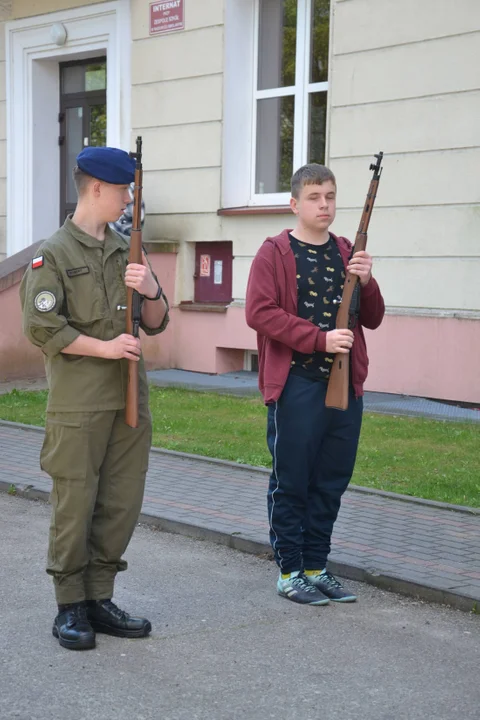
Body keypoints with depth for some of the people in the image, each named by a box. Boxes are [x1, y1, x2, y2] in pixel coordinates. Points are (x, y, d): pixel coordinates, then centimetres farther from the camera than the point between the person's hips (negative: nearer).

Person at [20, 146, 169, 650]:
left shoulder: (127, 252, 14)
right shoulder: (54, 254, -5)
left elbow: (156, 325, 15)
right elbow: (41, 327, -12)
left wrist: (151, 291, -5)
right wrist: (104, 347, -14)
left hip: (130, 400, 6)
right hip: (78, 405, -6)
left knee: (122, 504, 9)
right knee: (74, 505, 0)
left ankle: (99, 599, 21)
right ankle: (70, 608, 12)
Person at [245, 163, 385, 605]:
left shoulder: (347, 254, 15)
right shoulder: (275, 253, -1)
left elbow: (373, 320, 16)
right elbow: (260, 312, -12)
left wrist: (366, 283, -5)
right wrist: (320, 338, -19)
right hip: (296, 385, -5)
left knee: (332, 482, 11)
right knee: (291, 482, 2)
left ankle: (316, 566, 23)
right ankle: (290, 572, 13)